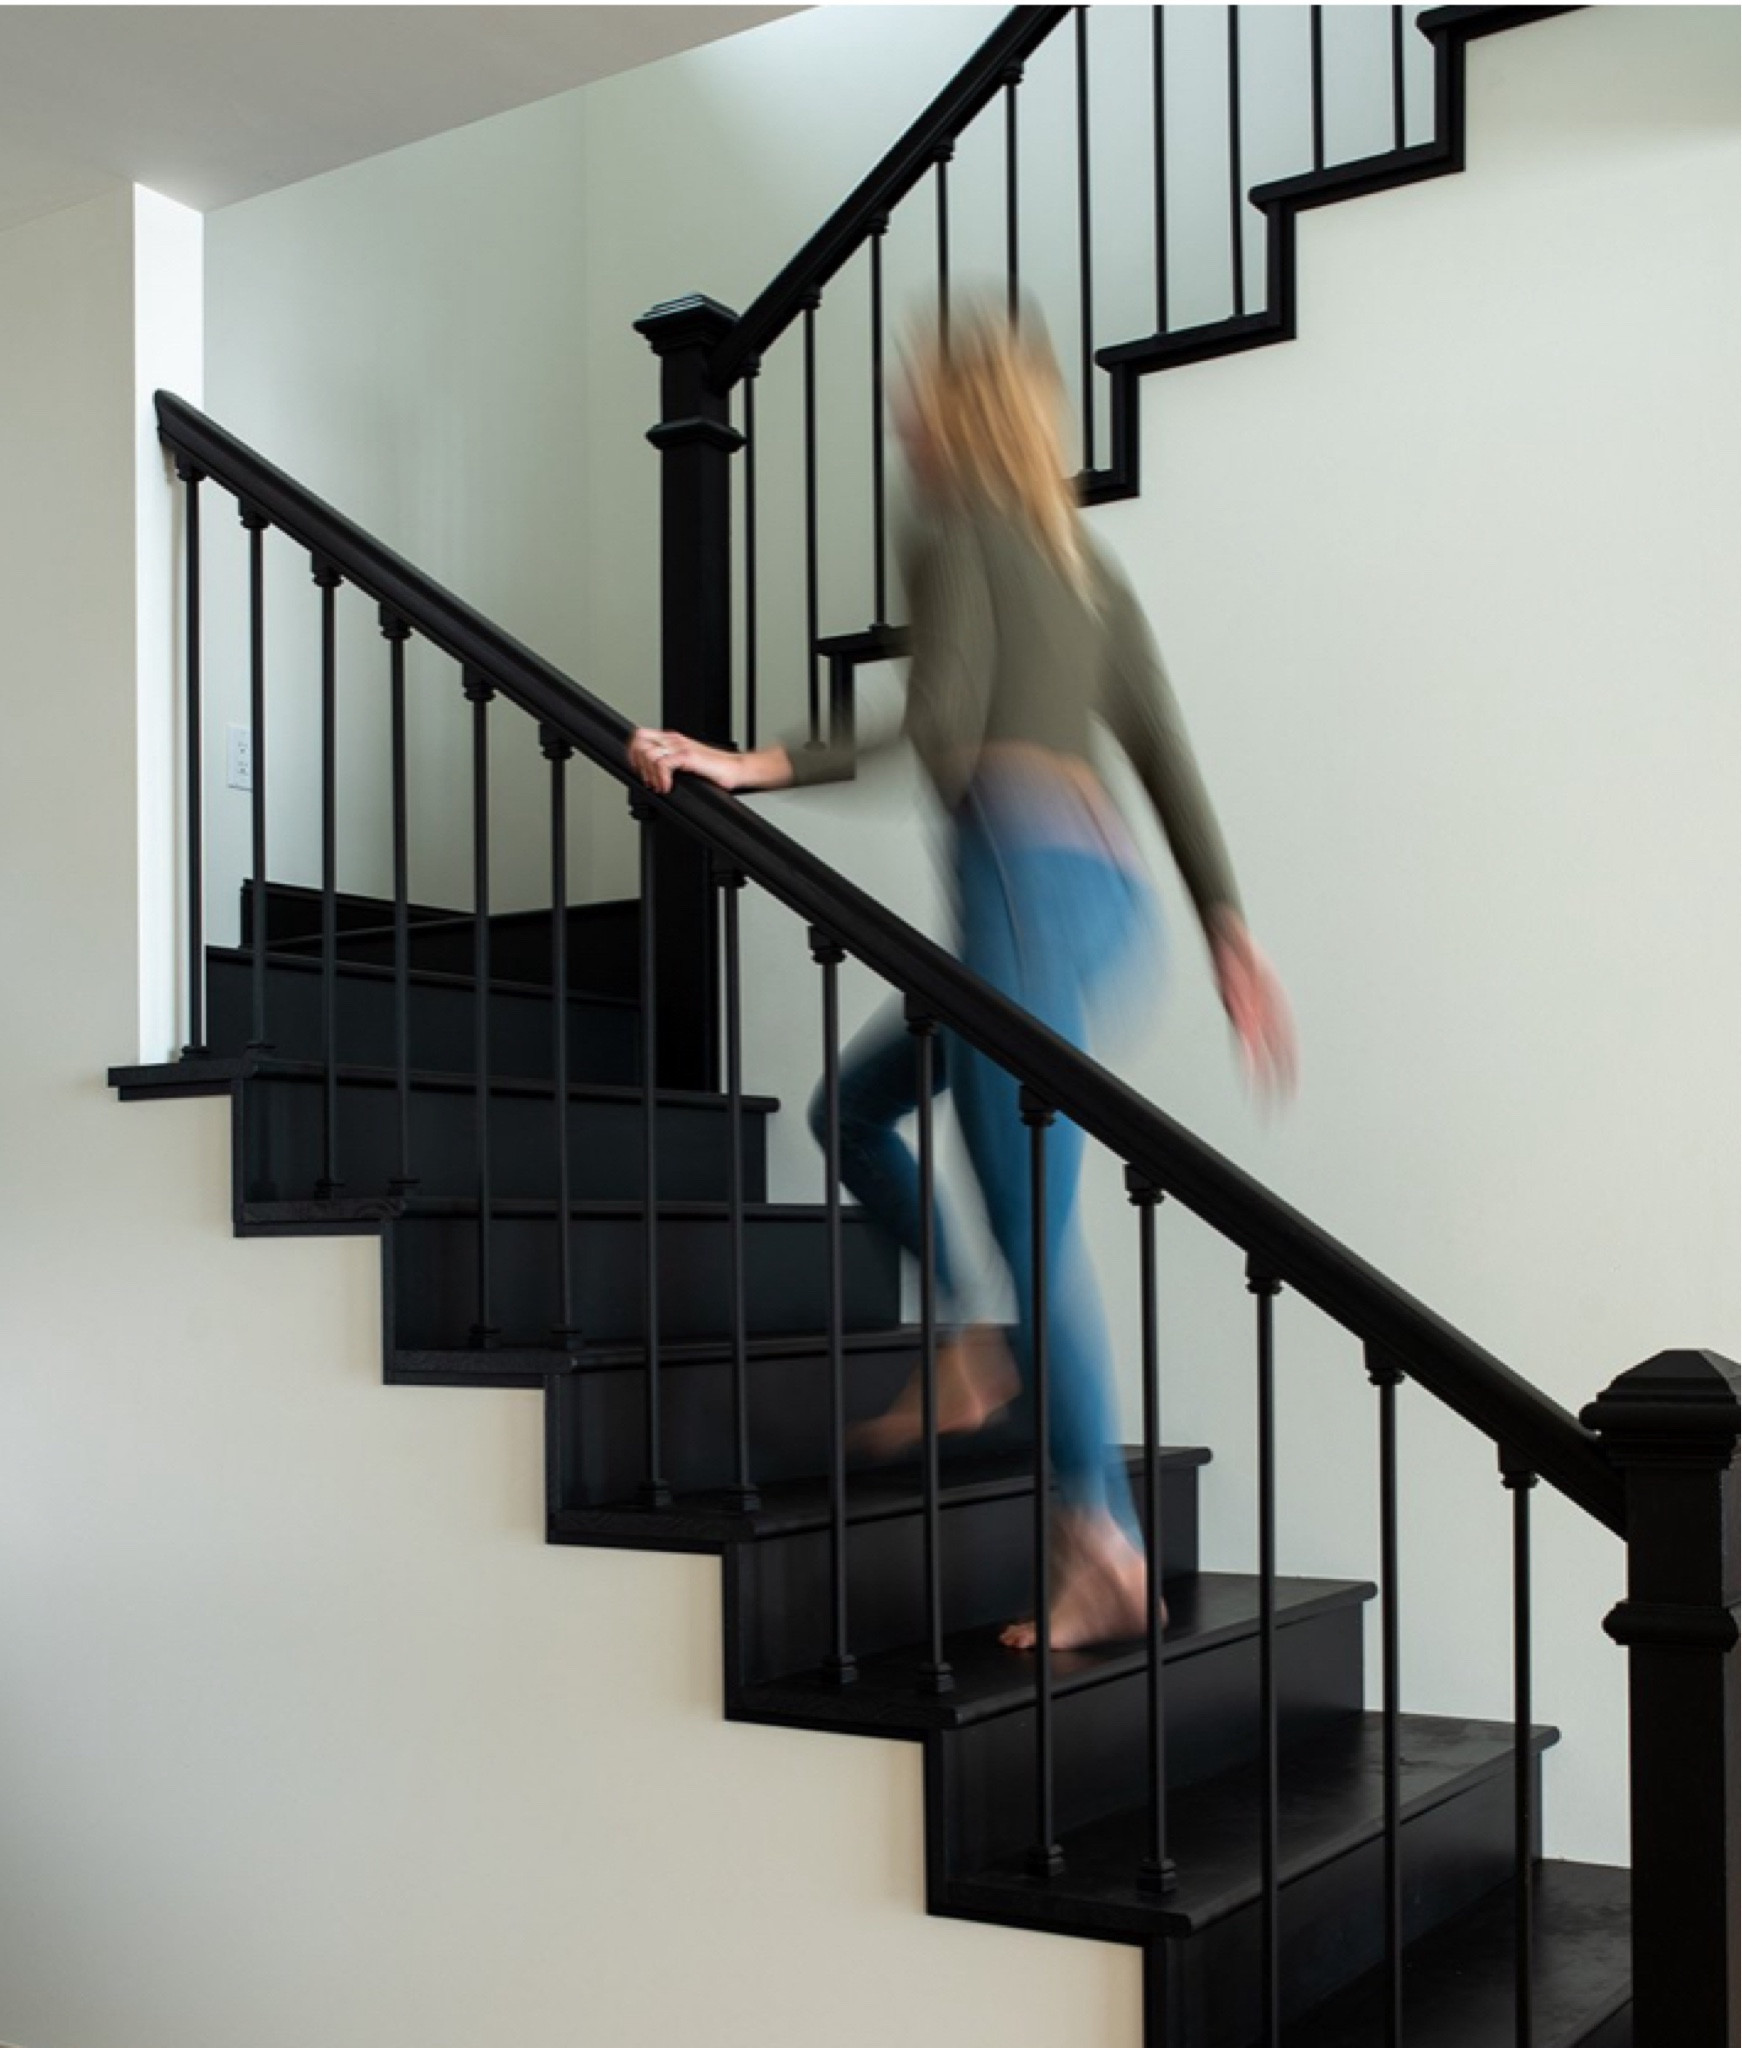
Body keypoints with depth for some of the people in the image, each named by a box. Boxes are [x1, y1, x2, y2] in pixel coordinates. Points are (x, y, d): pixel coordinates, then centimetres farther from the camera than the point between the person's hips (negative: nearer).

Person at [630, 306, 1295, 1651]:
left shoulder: (954, 533, 2)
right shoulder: (1085, 563, 24)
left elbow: (942, 732, -13)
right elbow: (1169, 758, 18)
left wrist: (755, 767, -18)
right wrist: (1232, 933, 17)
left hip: (1026, 870, -9)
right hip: (1108, 890, 9)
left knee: (1032, 1213, -10)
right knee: (853, 1103, 22)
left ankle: (1106, 1548, -12)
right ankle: (975, 1360, 15)